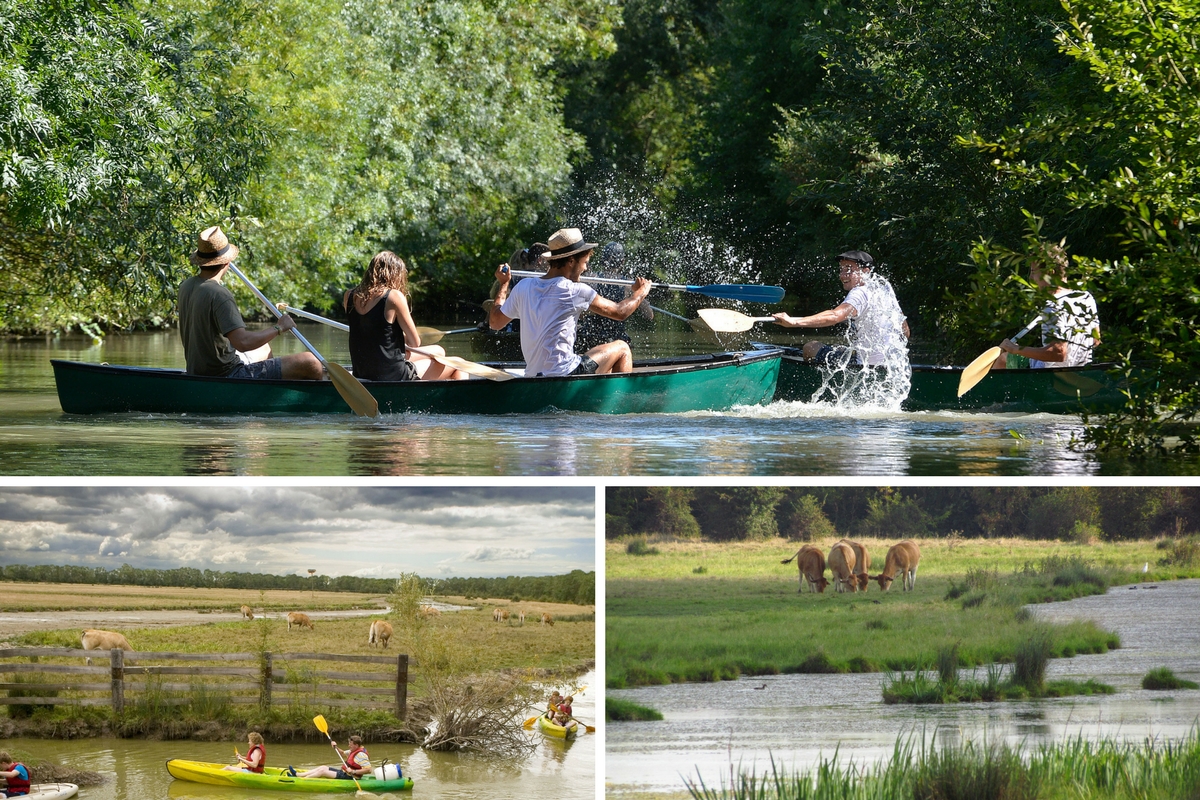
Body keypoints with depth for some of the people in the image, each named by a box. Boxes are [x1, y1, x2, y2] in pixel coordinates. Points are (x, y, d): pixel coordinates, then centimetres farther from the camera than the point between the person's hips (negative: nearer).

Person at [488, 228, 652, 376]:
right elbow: (620, 312, 1)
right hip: (564, 374, -7)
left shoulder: (523, 288, 4)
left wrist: (503, 285, 30)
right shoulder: (576, 291, -11)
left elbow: (495, 322, 17)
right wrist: (641, 292, 21)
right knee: (622, 349, 14)